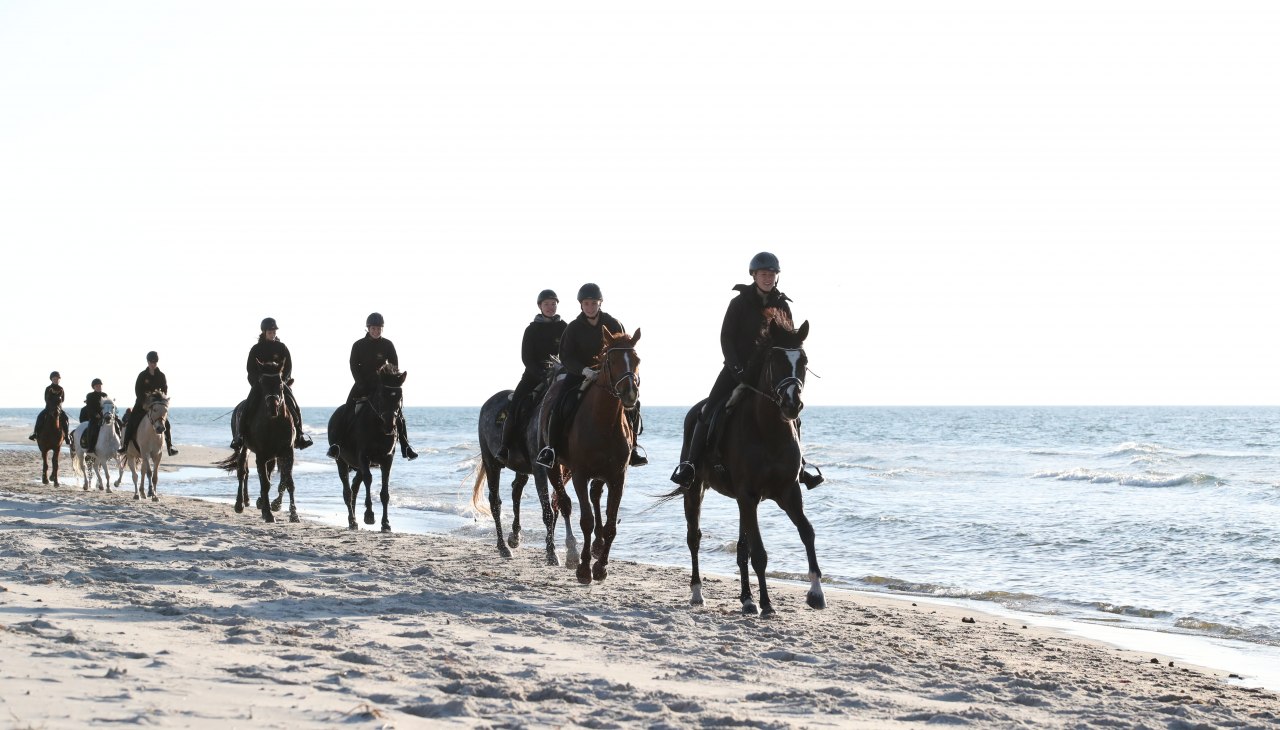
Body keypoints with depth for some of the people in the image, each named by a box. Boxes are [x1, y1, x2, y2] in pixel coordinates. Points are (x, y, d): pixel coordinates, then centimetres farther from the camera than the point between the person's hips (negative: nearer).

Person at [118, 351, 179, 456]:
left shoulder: (161, 376, 1)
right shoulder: (142, 375, -3)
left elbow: (165, 391, 1)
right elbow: (137, 390, -5)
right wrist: (144, 403, -16)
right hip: (142, 403, -1)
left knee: (166, 423, -11)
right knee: (131, 422, -13)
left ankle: (170, 446, -4)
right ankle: (125, 445, -9)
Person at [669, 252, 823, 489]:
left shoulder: (783, 306, 3)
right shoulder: (739, 303, -5)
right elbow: (726, 338, -8)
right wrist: (738, 370, -18)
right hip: (738, 367, -3)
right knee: (709, 411, -15)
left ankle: (800, 464, 14)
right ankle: (690, 463, -11)